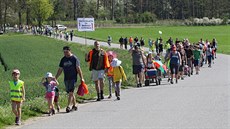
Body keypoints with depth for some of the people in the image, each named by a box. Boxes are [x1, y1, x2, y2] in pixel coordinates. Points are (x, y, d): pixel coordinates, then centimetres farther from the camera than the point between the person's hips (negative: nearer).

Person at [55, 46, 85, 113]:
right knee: (70, 93, 9)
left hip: (73, 78, -5)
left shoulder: (74, 58, -3)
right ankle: (75, 105, 21)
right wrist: (55, 78, 12)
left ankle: (68, 106, -15)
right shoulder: (63, 59, 11)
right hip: (66, 79, 5)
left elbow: (78, 68, -4)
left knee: (71, 92, -12)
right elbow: (60, 70, 16)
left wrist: (81, 78, -8)